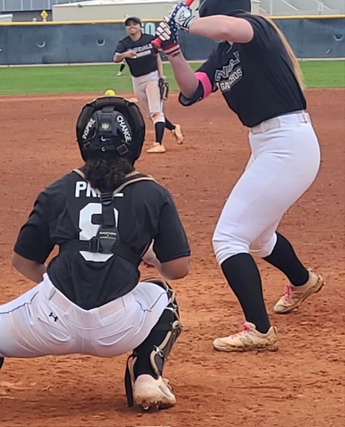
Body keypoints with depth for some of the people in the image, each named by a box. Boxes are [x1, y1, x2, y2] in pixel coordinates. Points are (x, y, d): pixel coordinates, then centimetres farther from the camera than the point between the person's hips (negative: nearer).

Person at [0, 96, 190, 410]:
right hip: (117, 329, 1)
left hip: (52, 323, -1)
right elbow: (179, 268, 9)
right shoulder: (153, 195, 8)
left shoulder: (58, 192, 11)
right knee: (162, 297, 34)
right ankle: (147, 376, 8)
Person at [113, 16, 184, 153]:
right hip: (137, 80, 4)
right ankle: (173, 128, 33)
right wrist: (125, 54, -43)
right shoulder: (124, 43, -5)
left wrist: (161, 75, -7)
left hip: (152, 77, -4)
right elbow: (115, 58, -21)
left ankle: (158, 144, -21)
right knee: (149, 114, 13)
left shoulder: (150, 39, -5)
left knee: (156, 111, -13)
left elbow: (157, 56, 4)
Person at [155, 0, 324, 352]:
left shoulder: (258, 29, -16)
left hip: (287, 147, -10)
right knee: (255, 234, 30)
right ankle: (302, 282, 57)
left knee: (228, 238, -13)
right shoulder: (223, 54, 10)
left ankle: (259, 331, -12)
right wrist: (172, 49, -7)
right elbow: (192, 91, 6)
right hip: (266, 147, 10)